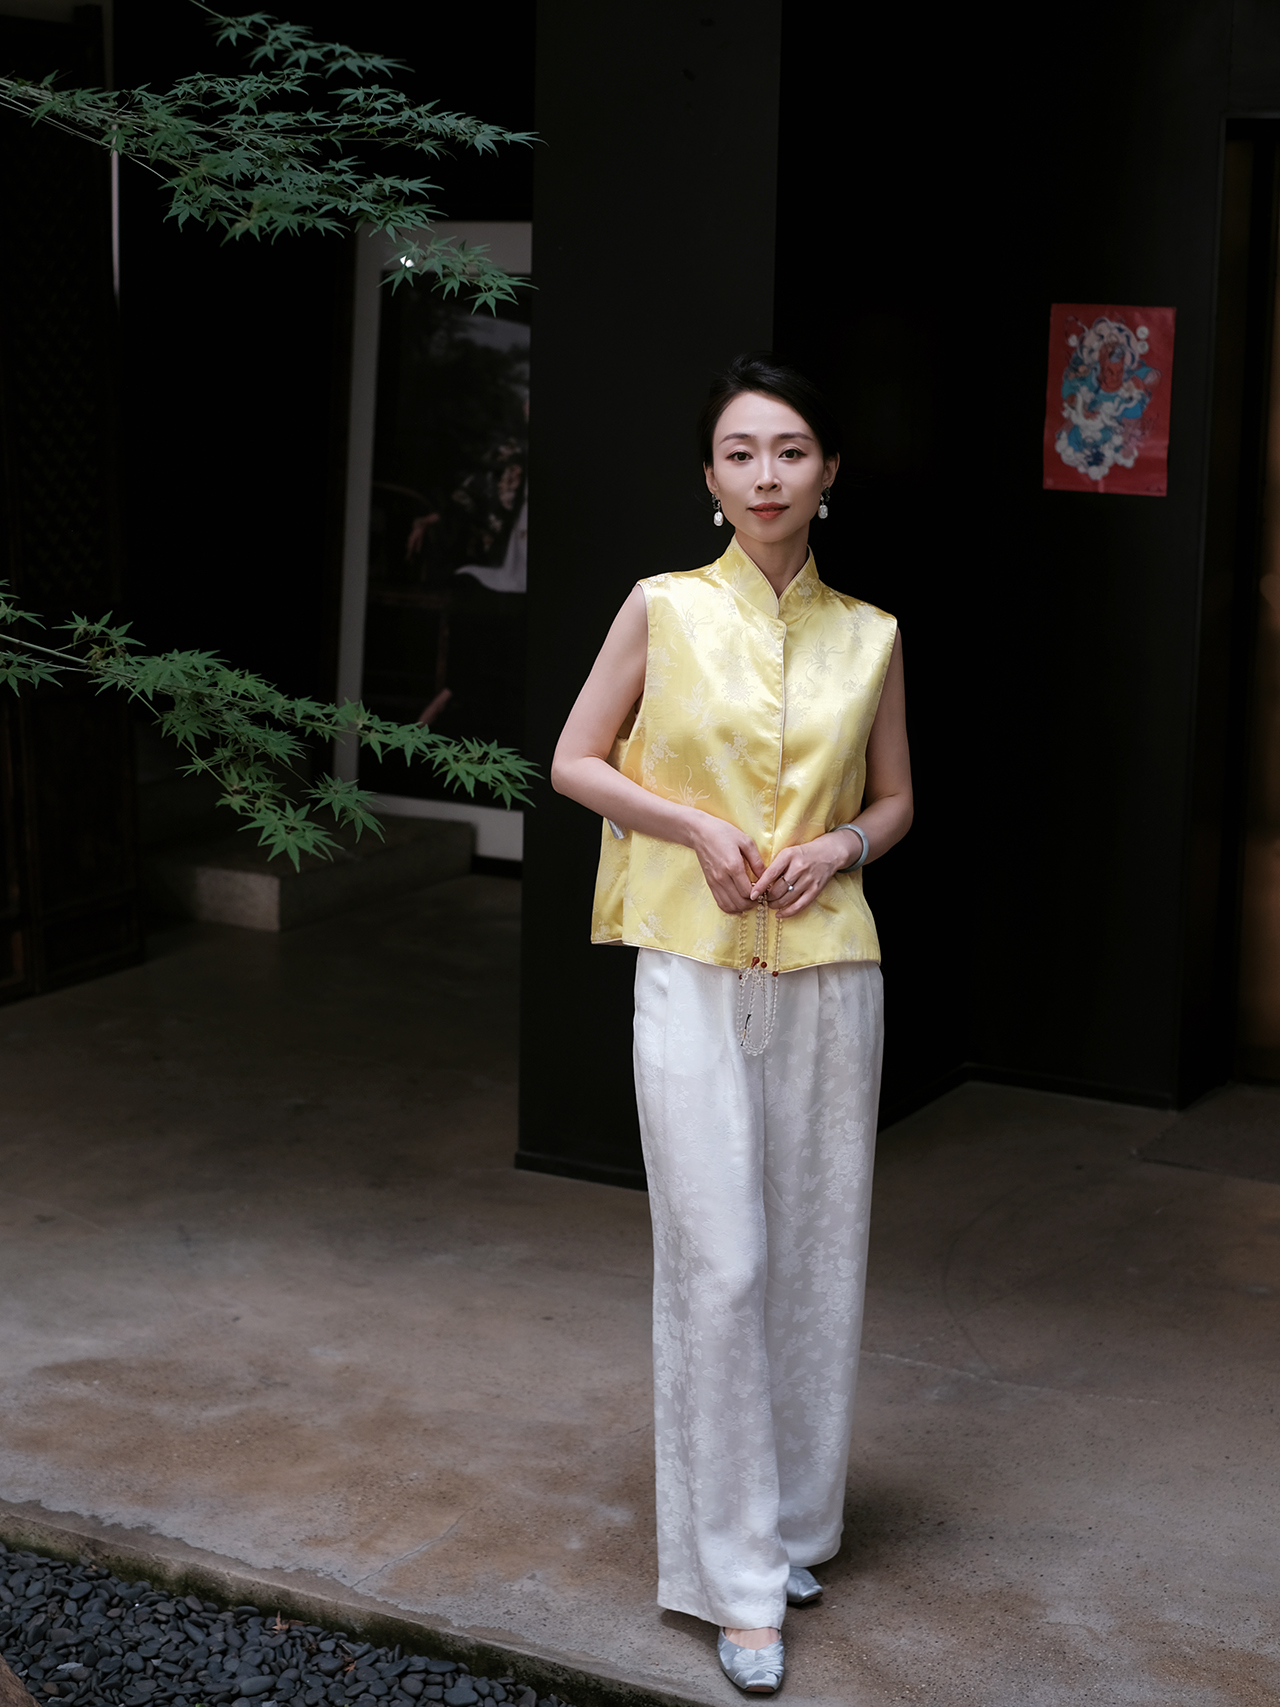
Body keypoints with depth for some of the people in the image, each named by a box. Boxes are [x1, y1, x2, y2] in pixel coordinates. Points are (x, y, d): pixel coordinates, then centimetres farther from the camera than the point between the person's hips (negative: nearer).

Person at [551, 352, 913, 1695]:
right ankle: (737, 1574, 6)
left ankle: (793, 1520, 28)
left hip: (829, 973, 3)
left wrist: (844, 845, -6)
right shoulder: (664, 610, -1)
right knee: (718, 1263, -3)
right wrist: (699, 829, -9)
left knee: (818, 1253, 9)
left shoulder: (870, 637, 5)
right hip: (694, 971, -3)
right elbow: (574, 763, 4)